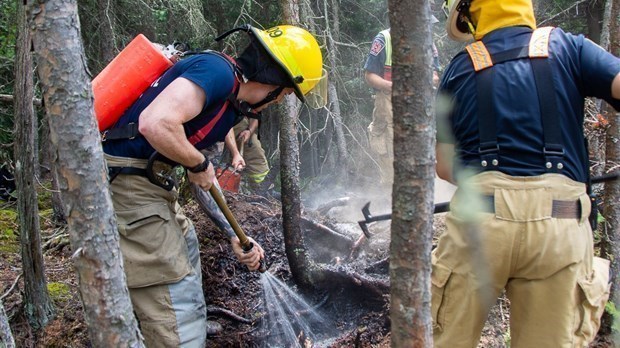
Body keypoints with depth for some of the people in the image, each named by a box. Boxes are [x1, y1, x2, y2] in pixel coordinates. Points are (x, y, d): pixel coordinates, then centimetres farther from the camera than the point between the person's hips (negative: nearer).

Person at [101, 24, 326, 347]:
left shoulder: (229, 102, 15)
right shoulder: (217, 70, -16)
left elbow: (204, 180, 20)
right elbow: (155, 124, -31)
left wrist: (235, 237, 19)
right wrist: (199, 164, -14)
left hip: (150, 183, 11)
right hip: (126, 183, -11)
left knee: (183, 249, 30)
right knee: (175, 299, -6)